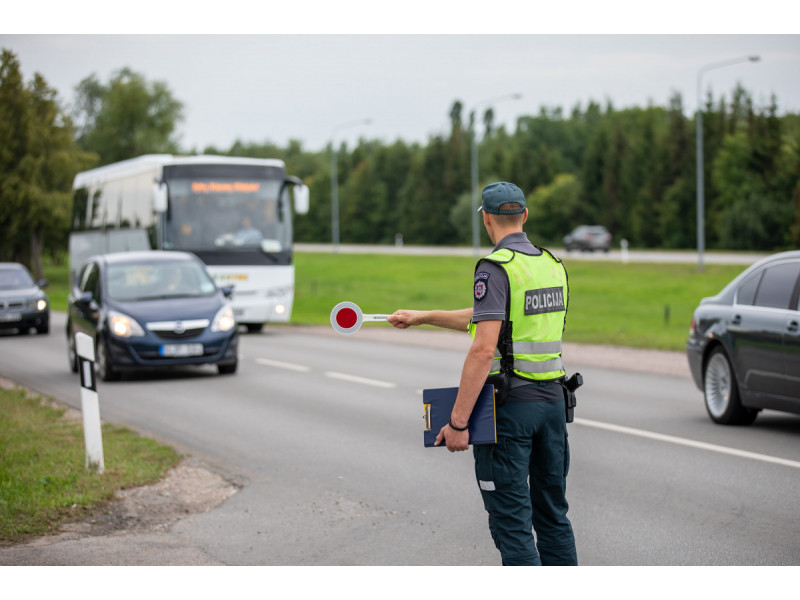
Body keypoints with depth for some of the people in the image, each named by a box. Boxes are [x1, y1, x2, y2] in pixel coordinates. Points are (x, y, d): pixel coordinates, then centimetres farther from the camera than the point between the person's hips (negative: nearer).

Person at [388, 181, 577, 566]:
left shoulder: (496, 268, -14)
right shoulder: (552, 264, 11)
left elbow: (483, 349, -22)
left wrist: (458, 422, -19)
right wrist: (422, 317, 27)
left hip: (510, 404, -7)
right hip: (553, 400, 7)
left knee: (512, 520, -1)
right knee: (552, 514, 16)